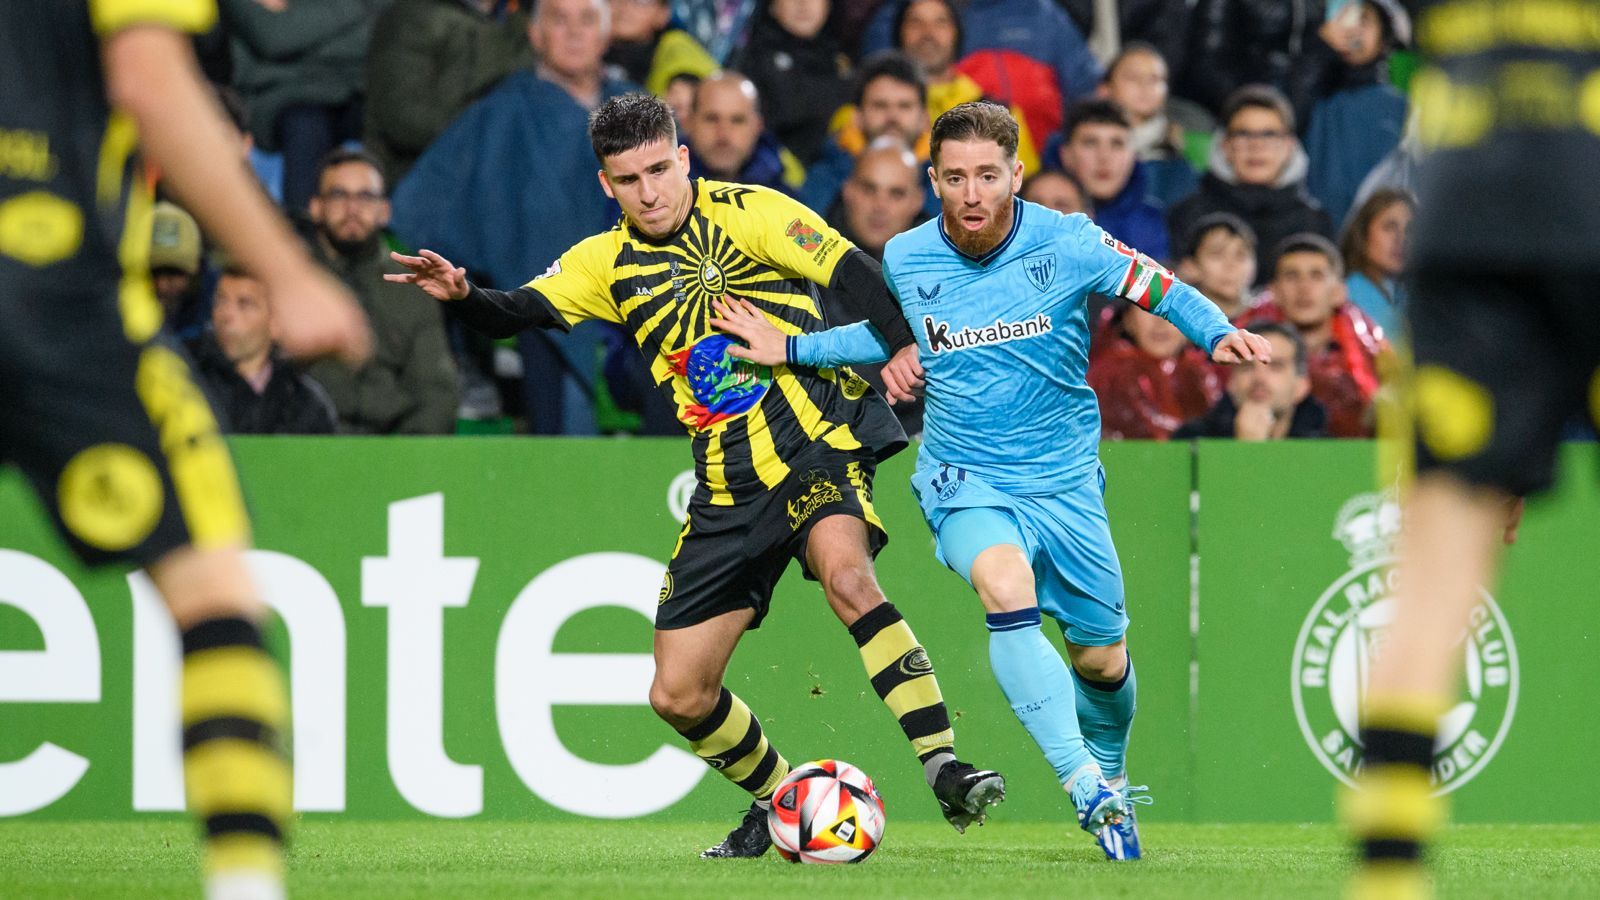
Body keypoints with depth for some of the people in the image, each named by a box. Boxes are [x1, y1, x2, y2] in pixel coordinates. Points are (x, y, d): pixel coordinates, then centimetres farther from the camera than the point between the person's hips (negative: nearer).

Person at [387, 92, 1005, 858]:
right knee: (678, 696, 3)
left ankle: (945, 772, -35)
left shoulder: (746, 213, -3)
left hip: (816, 443, -5)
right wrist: (462, 296, -21)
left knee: (846, 575, -36)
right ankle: (776, 800, 29)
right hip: (727, 490, 5)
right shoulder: (608, 263, 10)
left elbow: (849, 270, -10)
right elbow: (522, 313, 1)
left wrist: (904, 343, -27)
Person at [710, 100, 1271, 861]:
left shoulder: (1066, 246, -11)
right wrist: (792, 349, 11)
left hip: (1064, 481, 1)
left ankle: (1109, 774, 43)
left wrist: (1218, 334, -19)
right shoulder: (904, 260, -4)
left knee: (1102, 661, 8)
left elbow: (1159, 288, 0)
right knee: (1006, 590, -32)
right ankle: (1086, 789, -35)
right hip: (965, 480, -1)